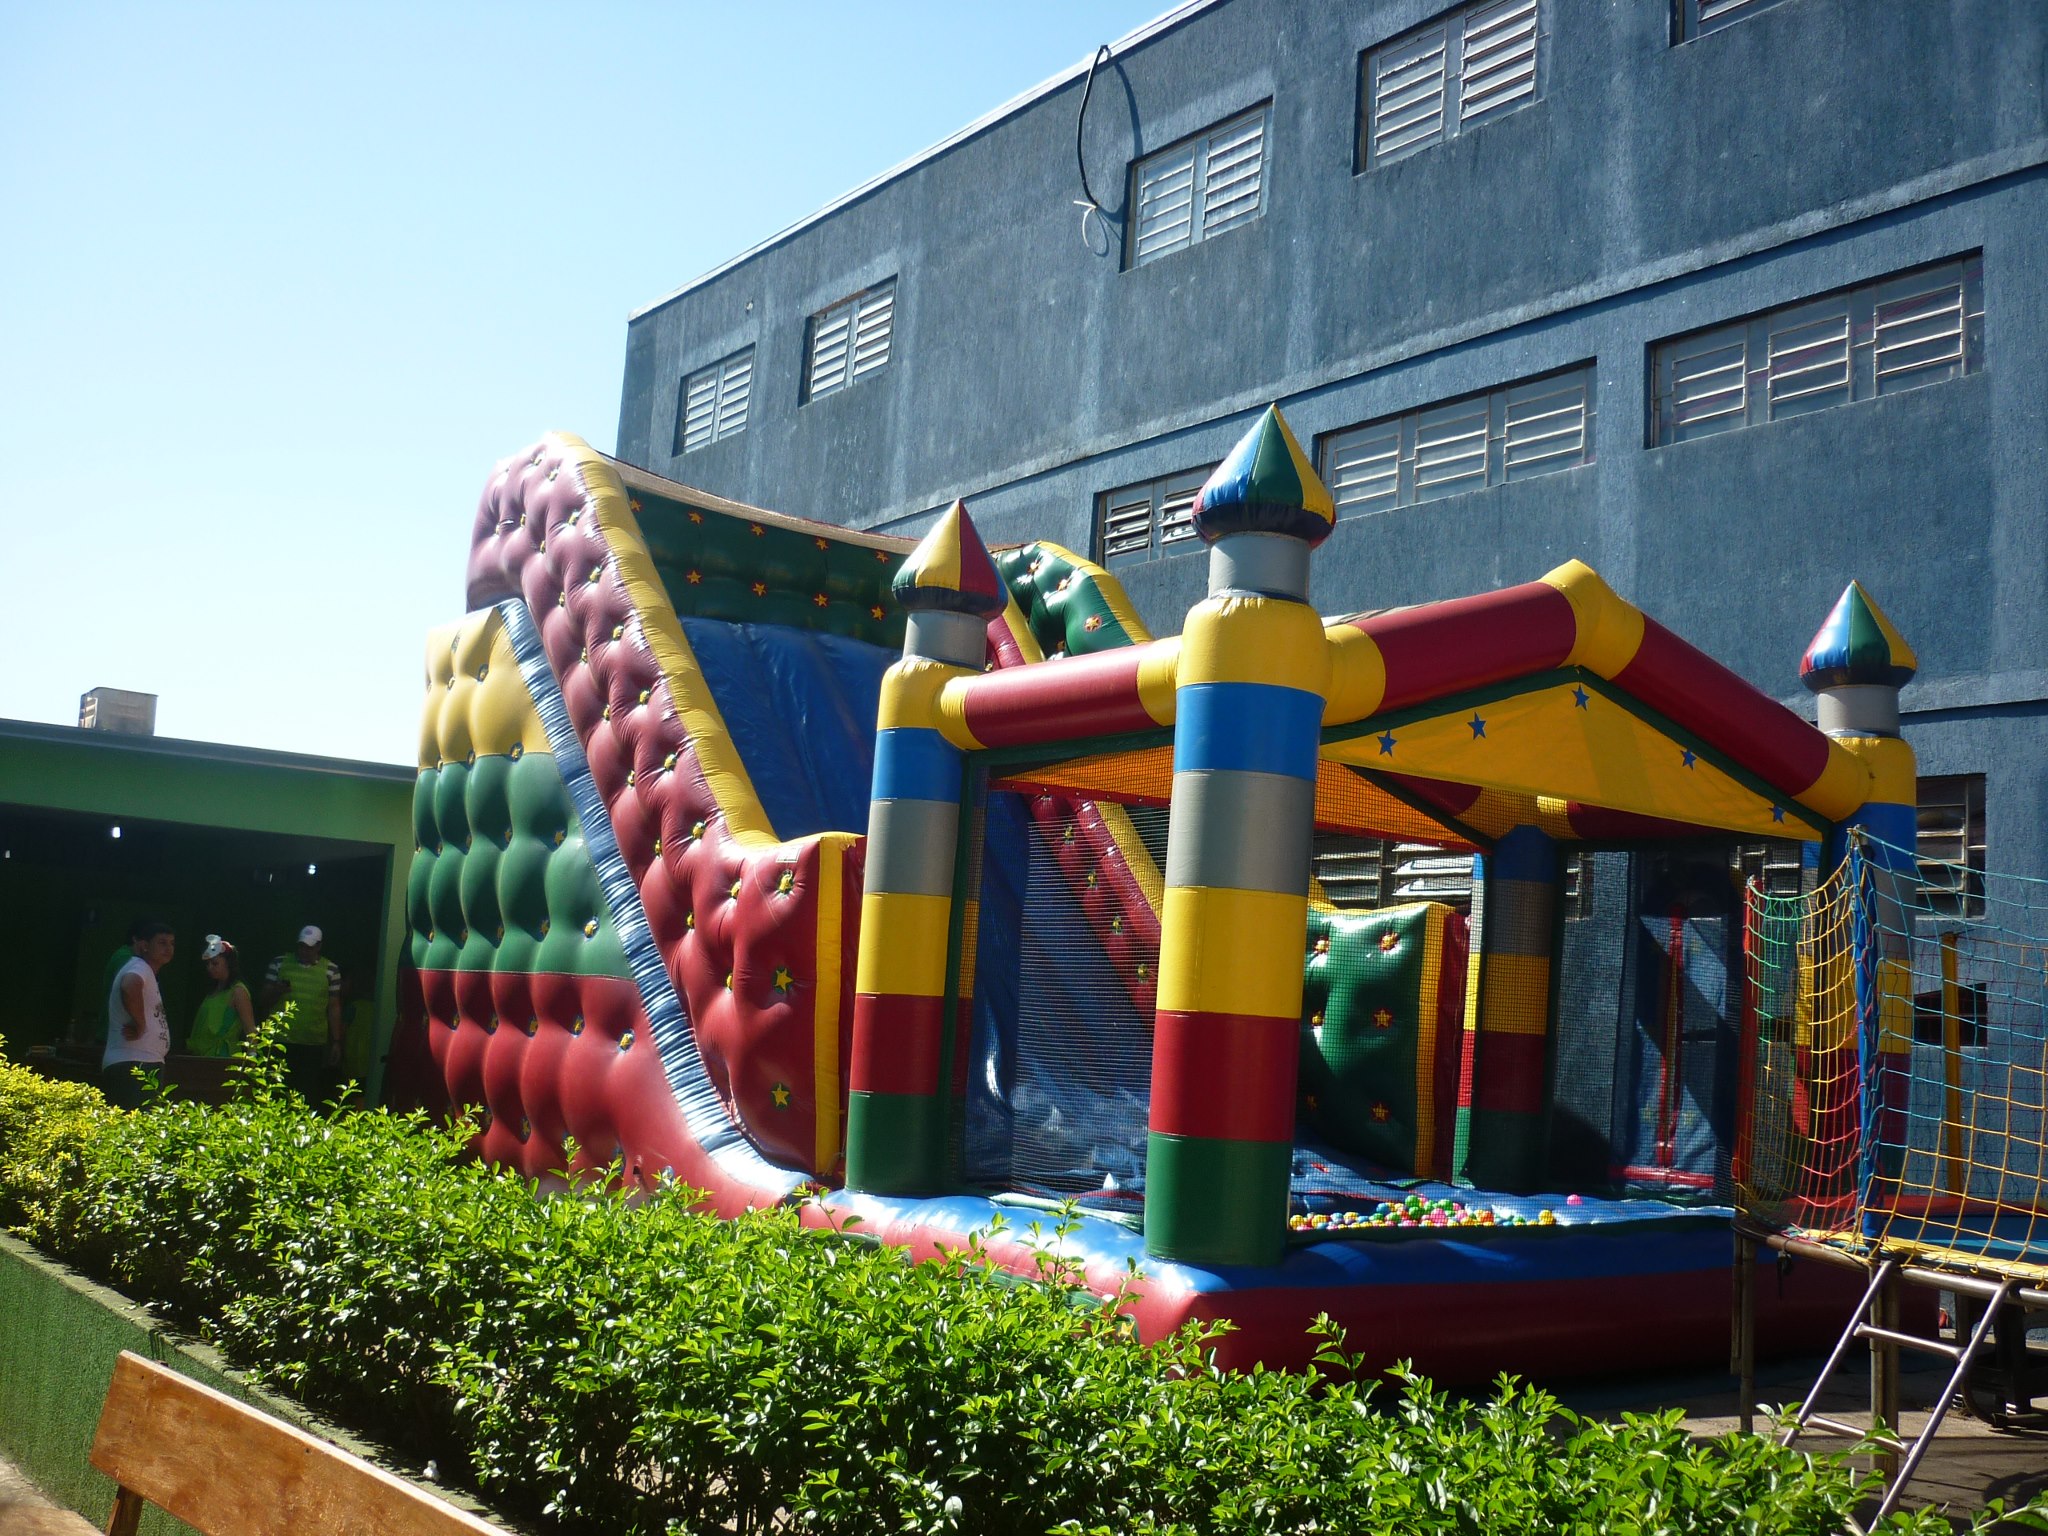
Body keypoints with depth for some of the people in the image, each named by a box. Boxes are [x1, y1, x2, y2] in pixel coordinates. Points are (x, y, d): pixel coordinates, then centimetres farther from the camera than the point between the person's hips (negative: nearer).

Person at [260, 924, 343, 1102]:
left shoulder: (331, 970, 5)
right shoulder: (279, 963, 7)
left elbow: (334, 1007, 7)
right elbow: (265, 1000, 10)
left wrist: (336, 1042, 4)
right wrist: (277, 991, -13)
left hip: (314, 1046, -1)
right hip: (280, 1042, 1)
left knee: (309, 1096, -5)